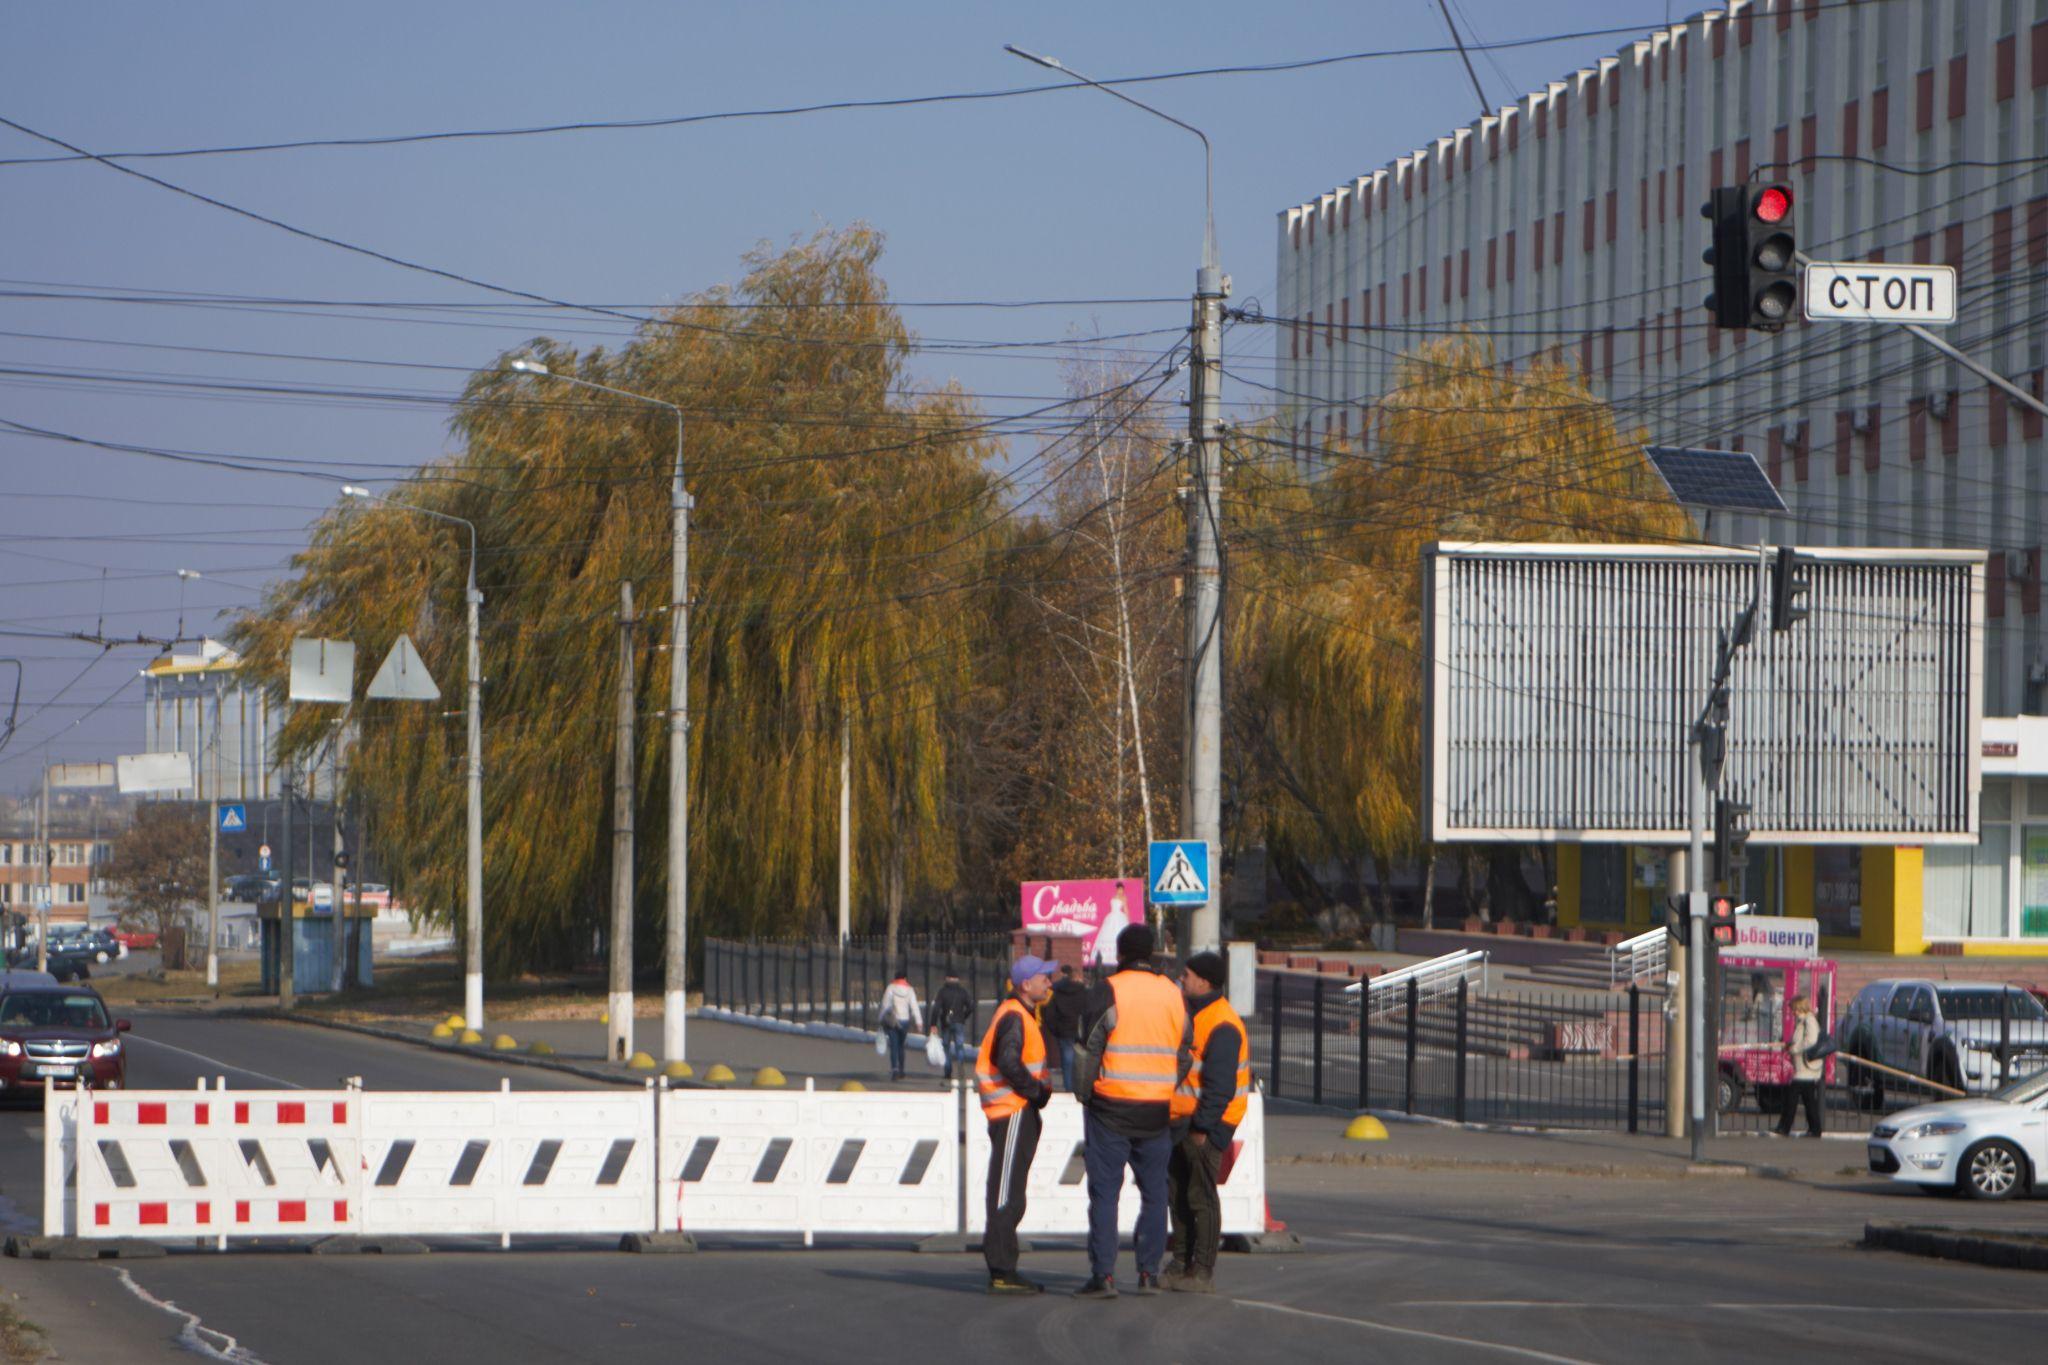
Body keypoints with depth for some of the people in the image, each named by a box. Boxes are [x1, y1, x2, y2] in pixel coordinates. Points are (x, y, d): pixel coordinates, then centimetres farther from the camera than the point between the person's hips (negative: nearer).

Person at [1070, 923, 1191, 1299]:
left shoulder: (1108, 993, -9)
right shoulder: (1174, 995, 7)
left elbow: (1089, 1050, -9)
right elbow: (1186, 1054, 12)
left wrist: (1084, 1094, 3)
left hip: (1111, 1108, -4)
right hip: (1158, 1112, 4)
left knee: (1104, 1191, -1)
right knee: (1154, 1192, 12)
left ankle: (1103, 1275, -5)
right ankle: (1149, 1273, 12)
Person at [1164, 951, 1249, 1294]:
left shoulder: (1222, 1026, -17)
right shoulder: (1196, 1015, 16)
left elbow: (1220, 1084, -22)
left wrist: (1202, 1125, -23)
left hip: (1205, 1125, -10)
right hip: (1182, 1122, 10)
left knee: (1200, 1197, -6)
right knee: (1177, 1193, 13)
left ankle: (1202, 1273, -2)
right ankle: (1181, 1266, 20)